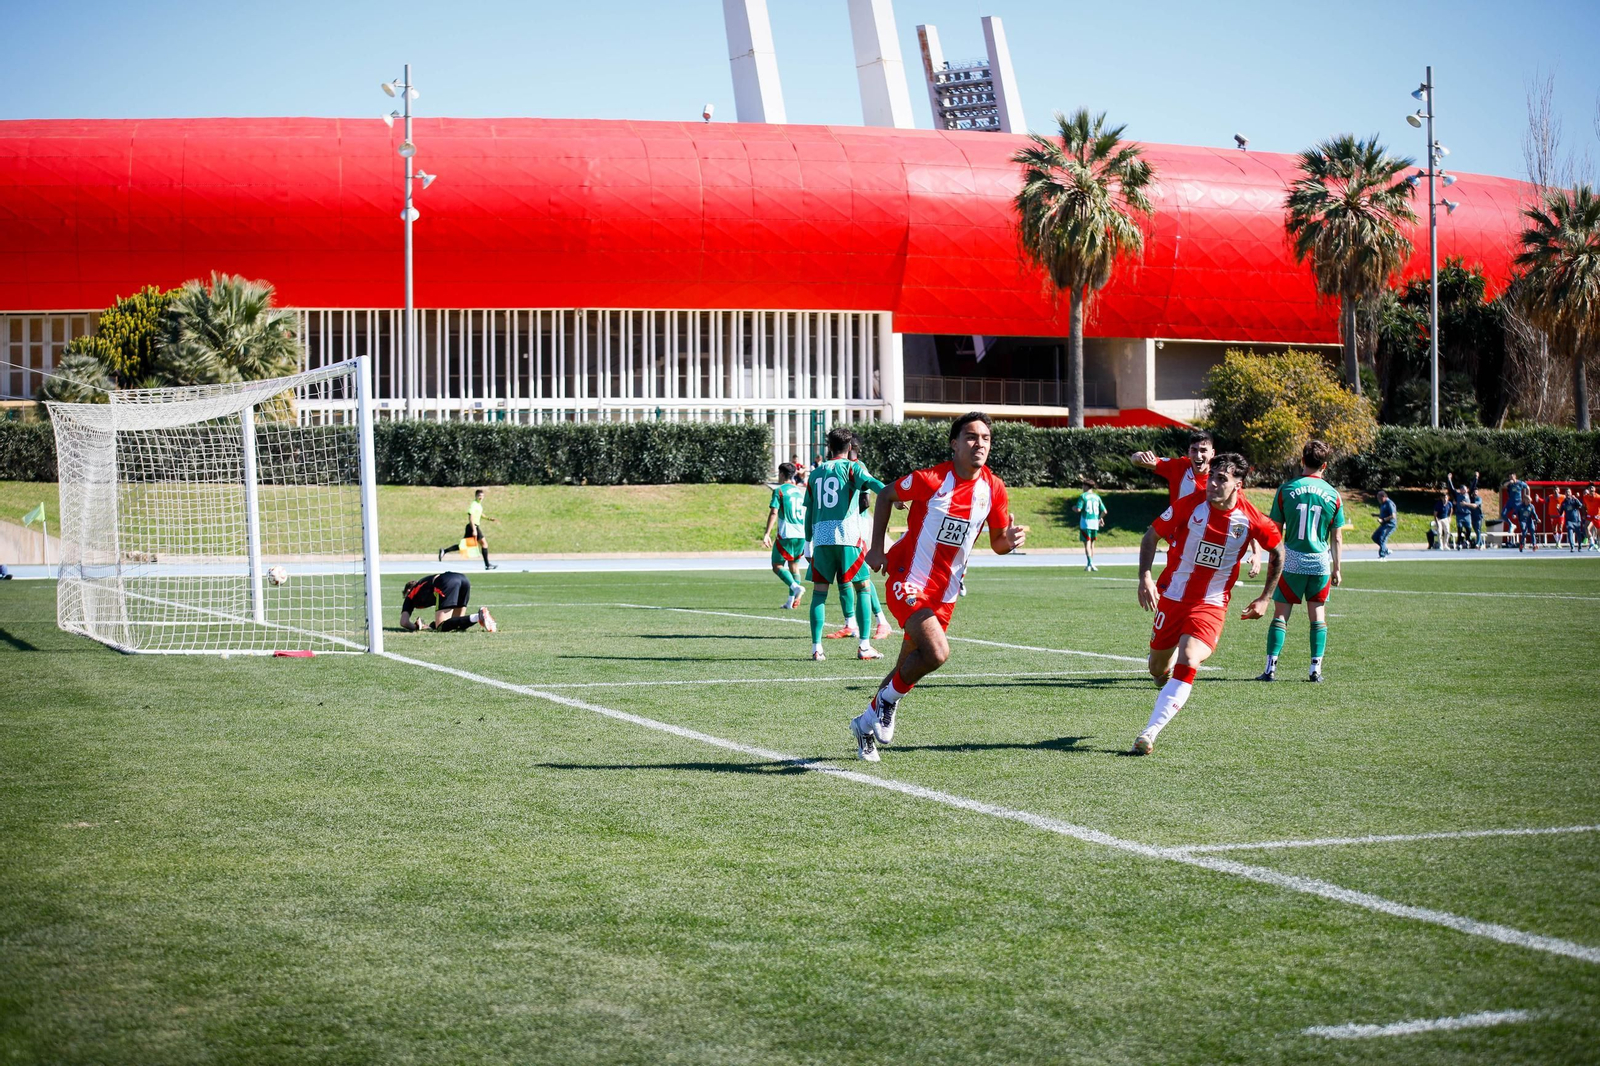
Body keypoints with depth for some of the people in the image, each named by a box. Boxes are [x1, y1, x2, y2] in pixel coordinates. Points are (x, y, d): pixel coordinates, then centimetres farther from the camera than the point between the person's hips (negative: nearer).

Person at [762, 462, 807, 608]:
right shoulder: (801, 491, 16)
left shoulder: (779, 490, -3)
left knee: (777, 566, 1)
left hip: (785, 534, -6)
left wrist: (767, 534, -13)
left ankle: (795, 586, -24)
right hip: (801, 534, 6)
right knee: (794, 566, 13)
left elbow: (774, 513, -12)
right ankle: (791, 601, 6)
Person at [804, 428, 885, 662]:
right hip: (846, 535, -3)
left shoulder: (816, 472, 17)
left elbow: (808, 511, 18)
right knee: (862, 587, 6)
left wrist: (808, 541, 24)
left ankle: (816, 648, 0)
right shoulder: (851, 467, 4)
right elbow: (871, 482, -17)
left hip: (820, 537, 4)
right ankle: (864, 646, 1)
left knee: (819, 592, 7)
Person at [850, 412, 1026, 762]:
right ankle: (888, 700, 1)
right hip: (909, 581, -6)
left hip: (945, 593, 6)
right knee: (937, 653, -24)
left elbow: (997, 542, 8)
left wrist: (1010, 541, -16)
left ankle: (866, 723, 33)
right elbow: (886, 496, 2)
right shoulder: (930, 479, -15)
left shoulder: (993, 489, -1)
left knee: (909, 666, 13)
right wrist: (877, 547, -2)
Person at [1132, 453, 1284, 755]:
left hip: (1211, 605, -2)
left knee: (1188, 663, -25)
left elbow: (1277, 550, 8)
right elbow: (1151, 536, 0)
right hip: (1172, 596, 2)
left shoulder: (1250, 519, -11)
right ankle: (1170, 659, 52)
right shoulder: (1189, 505, -12)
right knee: (1158, 670, 11)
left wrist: (1265, 598, 9)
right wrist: (1145, 577, -13)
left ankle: (1150, 733, -23)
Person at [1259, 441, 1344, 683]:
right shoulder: (1333, 495, 0)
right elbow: (1337, 539, 2)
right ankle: (1316, 668, 6)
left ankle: (1271, 668, -3)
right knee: (1318, 615, 10)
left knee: (1280, 615, 3)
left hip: (1291, 561, -1)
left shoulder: (1286, 489, -3)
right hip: (1320, 563, 1)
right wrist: (1336, 569, 12)